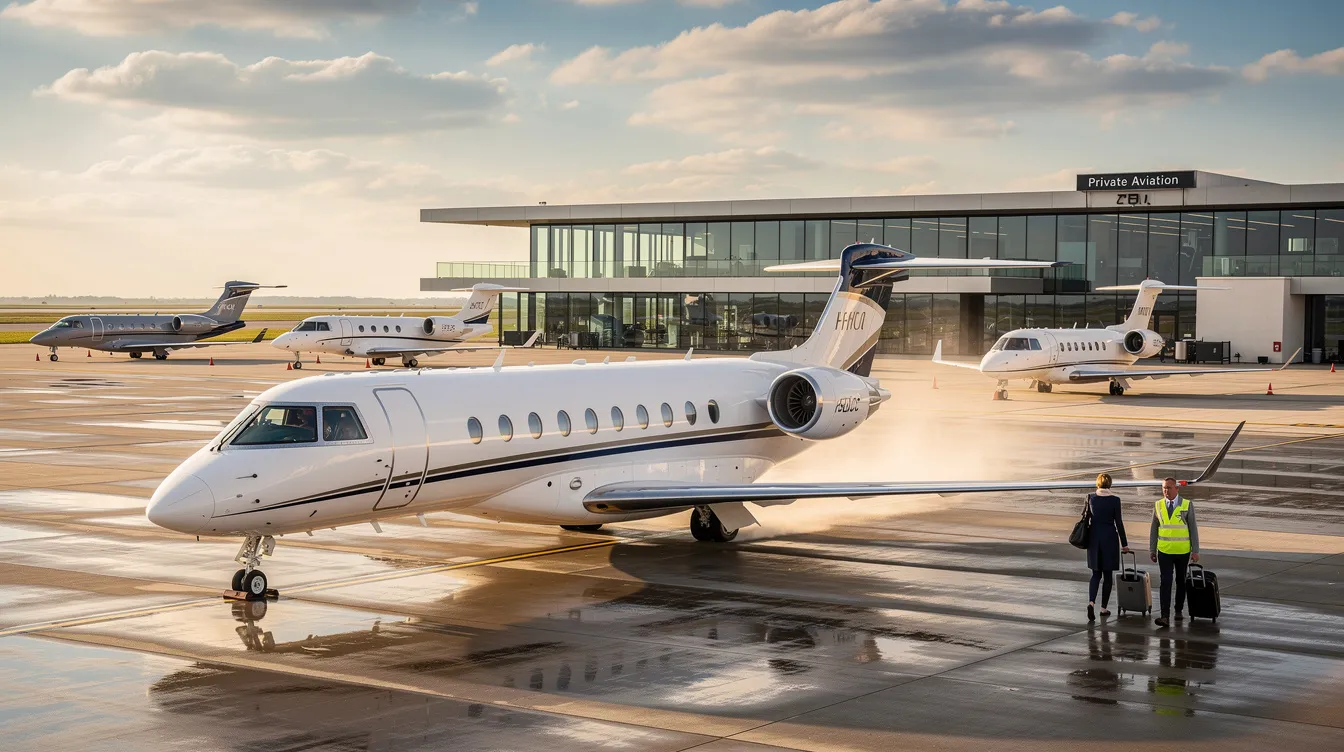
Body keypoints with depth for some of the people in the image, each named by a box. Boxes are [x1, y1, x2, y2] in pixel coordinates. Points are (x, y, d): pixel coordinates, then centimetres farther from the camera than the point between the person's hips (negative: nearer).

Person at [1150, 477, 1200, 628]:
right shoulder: (1158, 505, 2)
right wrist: (1152, 550, 6)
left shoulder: (1187, 505, -4)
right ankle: (1165, 616, -14)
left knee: (1181, 581, 12)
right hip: (1164, 552, 0)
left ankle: (1179, 610, 28)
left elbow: (1193, 528, -2)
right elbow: (1153, 529, 8)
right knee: (1166, 583, -8)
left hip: (1183, 552, 0)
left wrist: (1195, 551, -6)